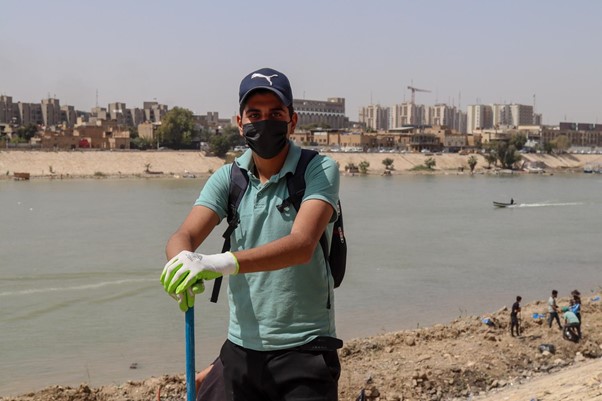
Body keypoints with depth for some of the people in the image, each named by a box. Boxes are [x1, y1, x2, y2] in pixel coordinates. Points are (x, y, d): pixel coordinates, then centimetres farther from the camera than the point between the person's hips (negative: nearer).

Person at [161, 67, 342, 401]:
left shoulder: (320, 170, -9)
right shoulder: (228, 178, 4)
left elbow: (302, 245, -24)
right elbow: (184, 236, -8)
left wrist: (224, 262, -38)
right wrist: (183, 258, -33)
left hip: (304, 349, -4)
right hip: (241, 348, 4)